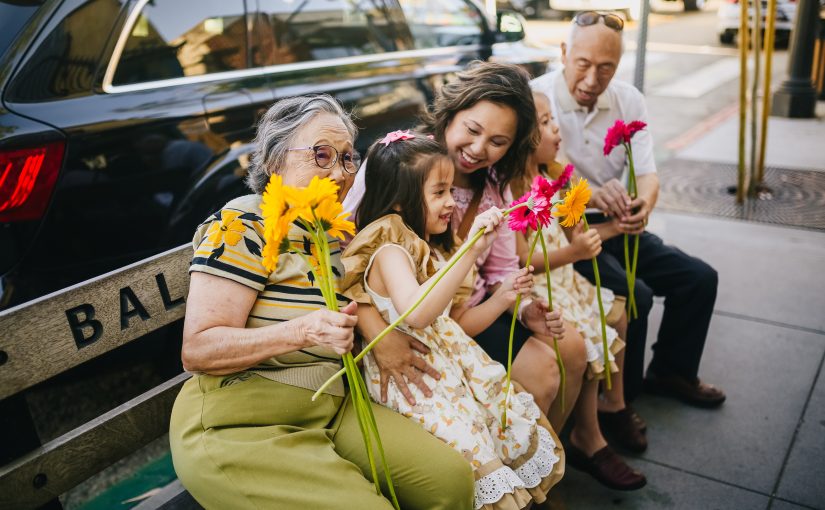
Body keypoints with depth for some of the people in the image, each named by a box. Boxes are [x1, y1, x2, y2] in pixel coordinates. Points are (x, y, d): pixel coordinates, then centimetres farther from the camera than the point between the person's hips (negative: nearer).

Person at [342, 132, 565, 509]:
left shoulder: (429, 250, 13)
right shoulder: (389, 252, -15)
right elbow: (416, 314, -36)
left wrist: (502, 297, 9)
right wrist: (471, 251, -37)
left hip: (451, 366, 9)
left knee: (520, 422, 2)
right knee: (475, 453, -21)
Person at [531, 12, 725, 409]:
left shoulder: (629, 100, 2)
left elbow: (647, 174, -5)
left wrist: (642, 205, -28)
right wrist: (587, 194, -43)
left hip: (614, 227, 7)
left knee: (699, 278, 1)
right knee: (633, 295, -25)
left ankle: (670, 372, 23)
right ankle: (618, 400, 0)